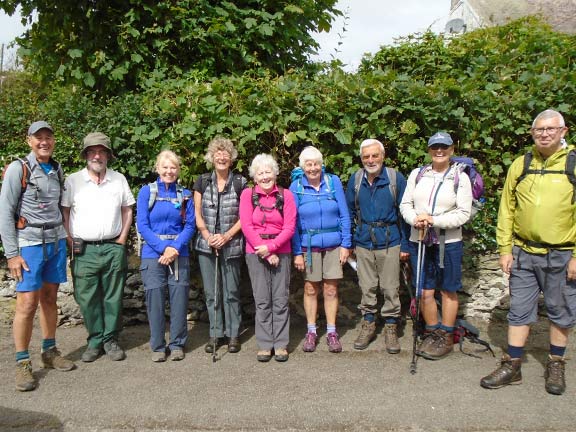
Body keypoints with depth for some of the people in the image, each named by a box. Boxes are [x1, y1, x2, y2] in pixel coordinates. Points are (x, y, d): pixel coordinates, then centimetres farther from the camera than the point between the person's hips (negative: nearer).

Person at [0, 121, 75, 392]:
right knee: (27, 303, -6)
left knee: (49, 298, 11)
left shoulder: (57, 169, 10)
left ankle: (49, 351, 23)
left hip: (56, 242, 5)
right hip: (30, 244, -5)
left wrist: (65, 237, 9)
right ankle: (22, 364, 5)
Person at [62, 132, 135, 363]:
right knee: (88, 299, 4)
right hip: (84, 250, -1)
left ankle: (110, 339, 18)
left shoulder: (119, 179, 6)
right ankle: (95, 340, 18)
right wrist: (72, 242, -3)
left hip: (114, 248, 1)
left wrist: (122, 239, 4)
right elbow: (64, 212, 4)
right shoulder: (73, 181, 1)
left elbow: (127, 210, 12)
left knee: (113, 297, 6)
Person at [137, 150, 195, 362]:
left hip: (179, 254, 2)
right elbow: (142, 225, -4)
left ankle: (177, 344, 18)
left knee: (179, 298, 4)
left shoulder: (185, 194, 7)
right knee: (155, 299, 2)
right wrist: (164, 248, -14)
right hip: (153, 253, -1)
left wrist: (175, 248, -13)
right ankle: (157, 346, 16)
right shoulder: (147, 191, 2)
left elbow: (190, 225, 2)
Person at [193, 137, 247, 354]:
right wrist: (208, 237, -10)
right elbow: (197, 214, 4)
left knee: (231, 292, 4)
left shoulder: (240, 183, -1)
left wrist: (226, 236, -13)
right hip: (206, 245, 2)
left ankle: (233, 335, 17)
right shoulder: (202, 181, 5)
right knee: (210, 292, 8)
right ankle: (215, 334, 20)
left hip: (231, 245, -2)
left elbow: (244, 217, -2)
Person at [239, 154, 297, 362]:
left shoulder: (285, 195, 5)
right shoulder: (248, 194, 4)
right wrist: (265, 253, -9)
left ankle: (281, 345, 12)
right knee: (262, 301, 3)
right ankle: (265, 345, 12)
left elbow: (290, 227, -2)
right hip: (256, 254, 0)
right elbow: (246, 226, -4)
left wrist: (271, 247, -13)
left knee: (280, 300, 3)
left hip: (281, 253, 0)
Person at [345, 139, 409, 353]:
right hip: (363, 243, 3)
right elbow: (348, 212, 9)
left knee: (390, 288, 5)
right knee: (367, 287, 13)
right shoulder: (355, 180, 1)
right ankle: (368, 324, 28)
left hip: (389, 243, -2)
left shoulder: (396, 178, -7)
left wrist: (405, 245, -4)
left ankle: (391, 328, 21)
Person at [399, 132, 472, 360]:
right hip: (419, 241, 3)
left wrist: (434, 220, -17)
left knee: (448, 290, 8)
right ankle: (432, 333, 25)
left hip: (448, 243, -2)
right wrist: (415, 219, -15)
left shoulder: (460, 177, -3)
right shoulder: (417, 174, 6)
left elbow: (463, 213, -8)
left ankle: (446, 337, 22)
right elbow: (405, 204, 6)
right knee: (425, 291, 8)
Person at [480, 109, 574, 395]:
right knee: (520, 310, 9)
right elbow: (507, 210, 7)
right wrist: (505, 249, 3)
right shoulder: (520, 165, 4)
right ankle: (512, 366, 20)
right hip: (523, 253, 2)